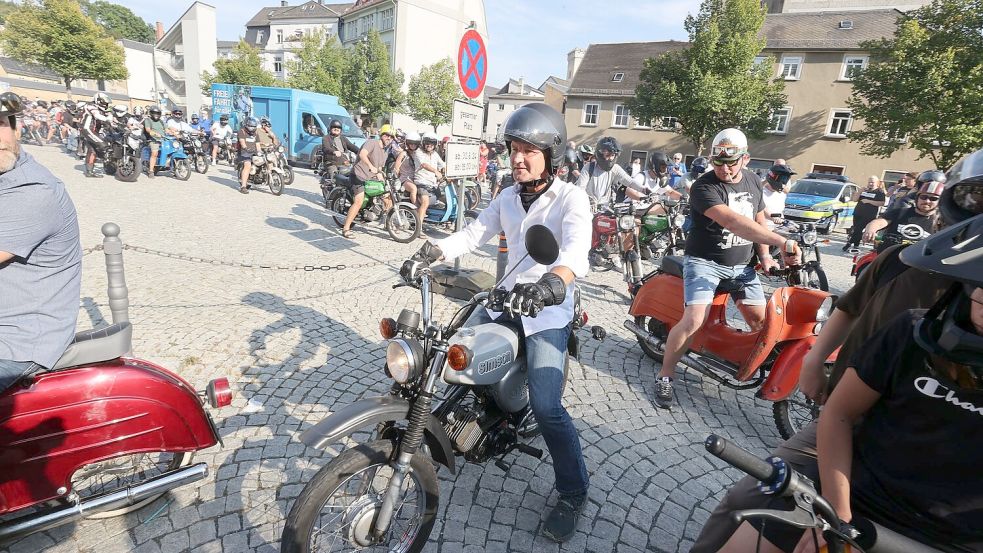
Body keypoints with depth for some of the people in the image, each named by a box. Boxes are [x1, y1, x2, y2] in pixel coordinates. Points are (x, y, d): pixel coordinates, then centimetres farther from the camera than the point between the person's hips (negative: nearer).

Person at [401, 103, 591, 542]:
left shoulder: (571, 198, -12)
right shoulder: (507, 198, 9)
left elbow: (577, 251, -30)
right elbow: (472, 235, 5)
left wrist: (552, 283, -52)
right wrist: (429, 252, -14)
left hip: (549, 311, -6)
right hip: (509, 299, 7)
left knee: (546, 407, -16)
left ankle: (573, 493, 8)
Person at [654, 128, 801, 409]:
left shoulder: (753, 181, 6)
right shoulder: (704, 187, -19)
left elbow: (759, 219, 19)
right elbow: (732, 221, -33)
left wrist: (765, 255, 5)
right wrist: (782, 242, -38)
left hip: (741, 264, 7)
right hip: (705, 262, -6)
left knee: (760, 320, 3)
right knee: (694, 321, -19)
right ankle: (665, 376, -2)